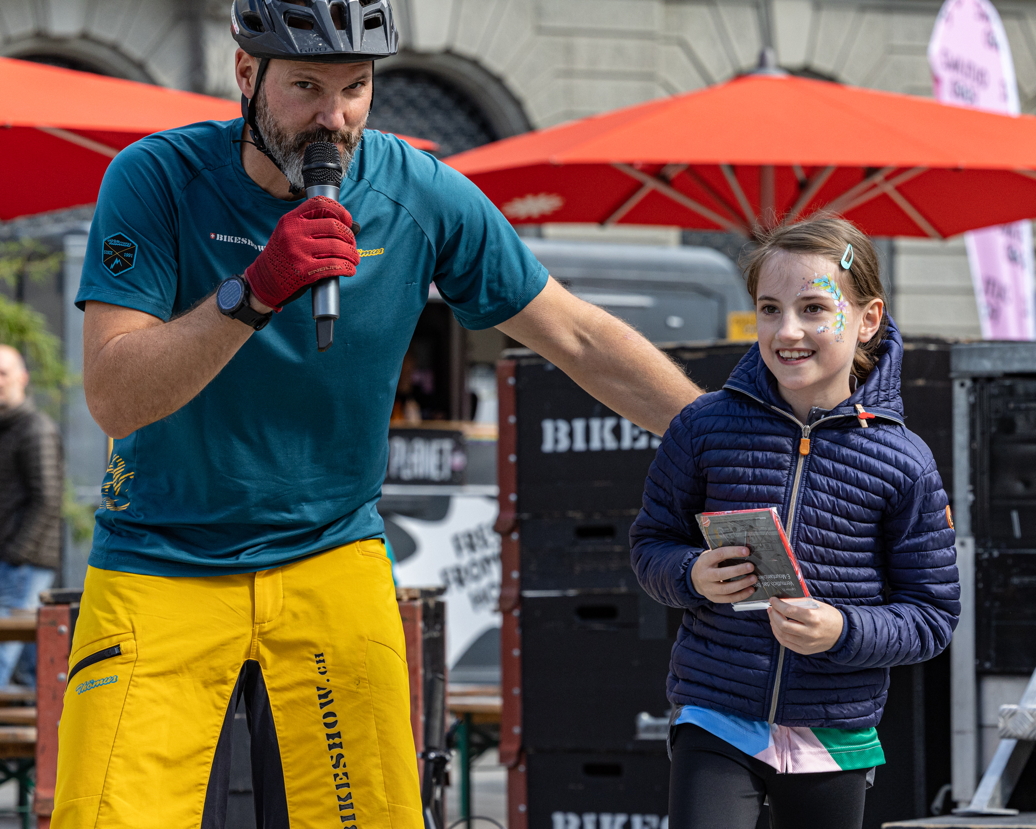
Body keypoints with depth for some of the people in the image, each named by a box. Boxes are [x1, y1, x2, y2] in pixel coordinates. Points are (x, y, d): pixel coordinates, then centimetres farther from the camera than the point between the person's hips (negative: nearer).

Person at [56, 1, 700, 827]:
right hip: (161, 567, -2)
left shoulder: (422, 196, -5)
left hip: (333, 562, 2)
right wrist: (254, 292, -32)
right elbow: (114, 399, -20)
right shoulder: (158, 179, -12)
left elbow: (583, 340, 3)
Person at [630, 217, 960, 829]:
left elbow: (934, 613, 0)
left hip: (836, 739, 1)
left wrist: (843, 632, -18)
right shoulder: (706, 428, -2)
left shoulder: (902, 463, -5)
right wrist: (692, 577, -14)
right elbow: (652, 543, 9)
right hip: (717, 725, -1)